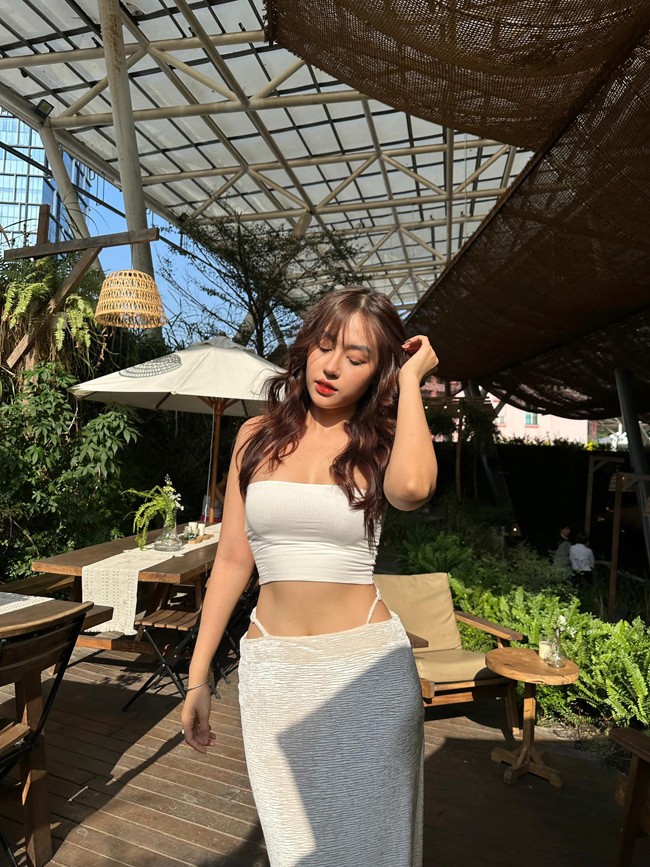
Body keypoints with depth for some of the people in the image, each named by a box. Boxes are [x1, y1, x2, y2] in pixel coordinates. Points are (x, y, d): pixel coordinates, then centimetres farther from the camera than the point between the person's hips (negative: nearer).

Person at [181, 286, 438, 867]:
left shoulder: (381, 443, -4)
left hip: (367, 669, -1)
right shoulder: (259, 437, 1)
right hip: (271, 671, 2)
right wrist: (198, 676, 4)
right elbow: (232, 559, 3)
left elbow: (412, 488, -30)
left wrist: (410, 380, -16)